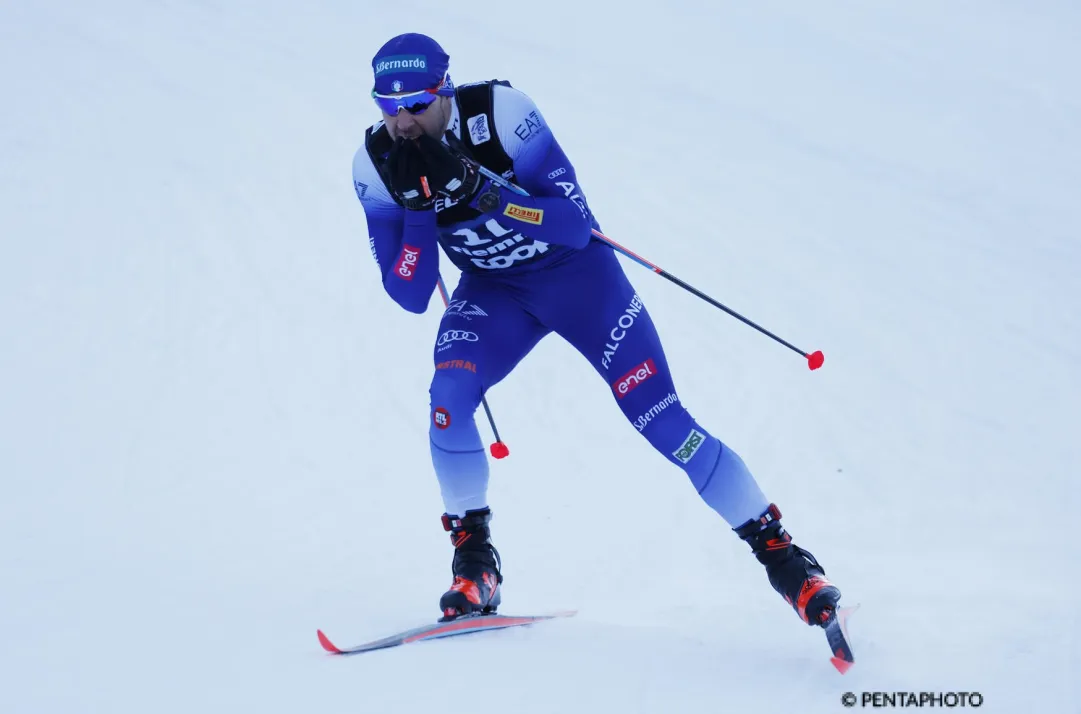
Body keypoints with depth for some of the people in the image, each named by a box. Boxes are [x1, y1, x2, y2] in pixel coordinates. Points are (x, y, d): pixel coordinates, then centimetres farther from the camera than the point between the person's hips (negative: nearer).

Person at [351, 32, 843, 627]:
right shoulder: (375, 166, -15)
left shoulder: (500, 114, -27)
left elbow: (576, 225, -26)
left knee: (661, 419, -11)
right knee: (448, 395, -26)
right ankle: (473, 559, -8)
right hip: (493, 291, 3)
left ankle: (779, 551, 1)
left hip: (574, 269, -3)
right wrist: (417, 206, -28)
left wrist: (478, 189, -38)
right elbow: (410, 296, -13)